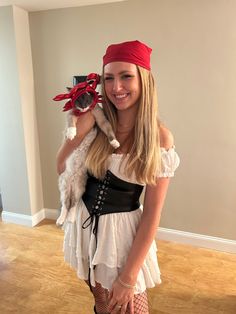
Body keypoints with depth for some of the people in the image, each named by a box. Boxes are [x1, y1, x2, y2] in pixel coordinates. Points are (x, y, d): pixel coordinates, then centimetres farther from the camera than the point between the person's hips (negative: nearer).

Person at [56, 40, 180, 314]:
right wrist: (80, 129, -17)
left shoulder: (160, 138, -16)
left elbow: (152, 212, -15)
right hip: (84, 223, 4)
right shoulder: (96, 123, -6)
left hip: (122, 230, -3)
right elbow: (62, 168, -3)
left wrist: (128, 277, -13)